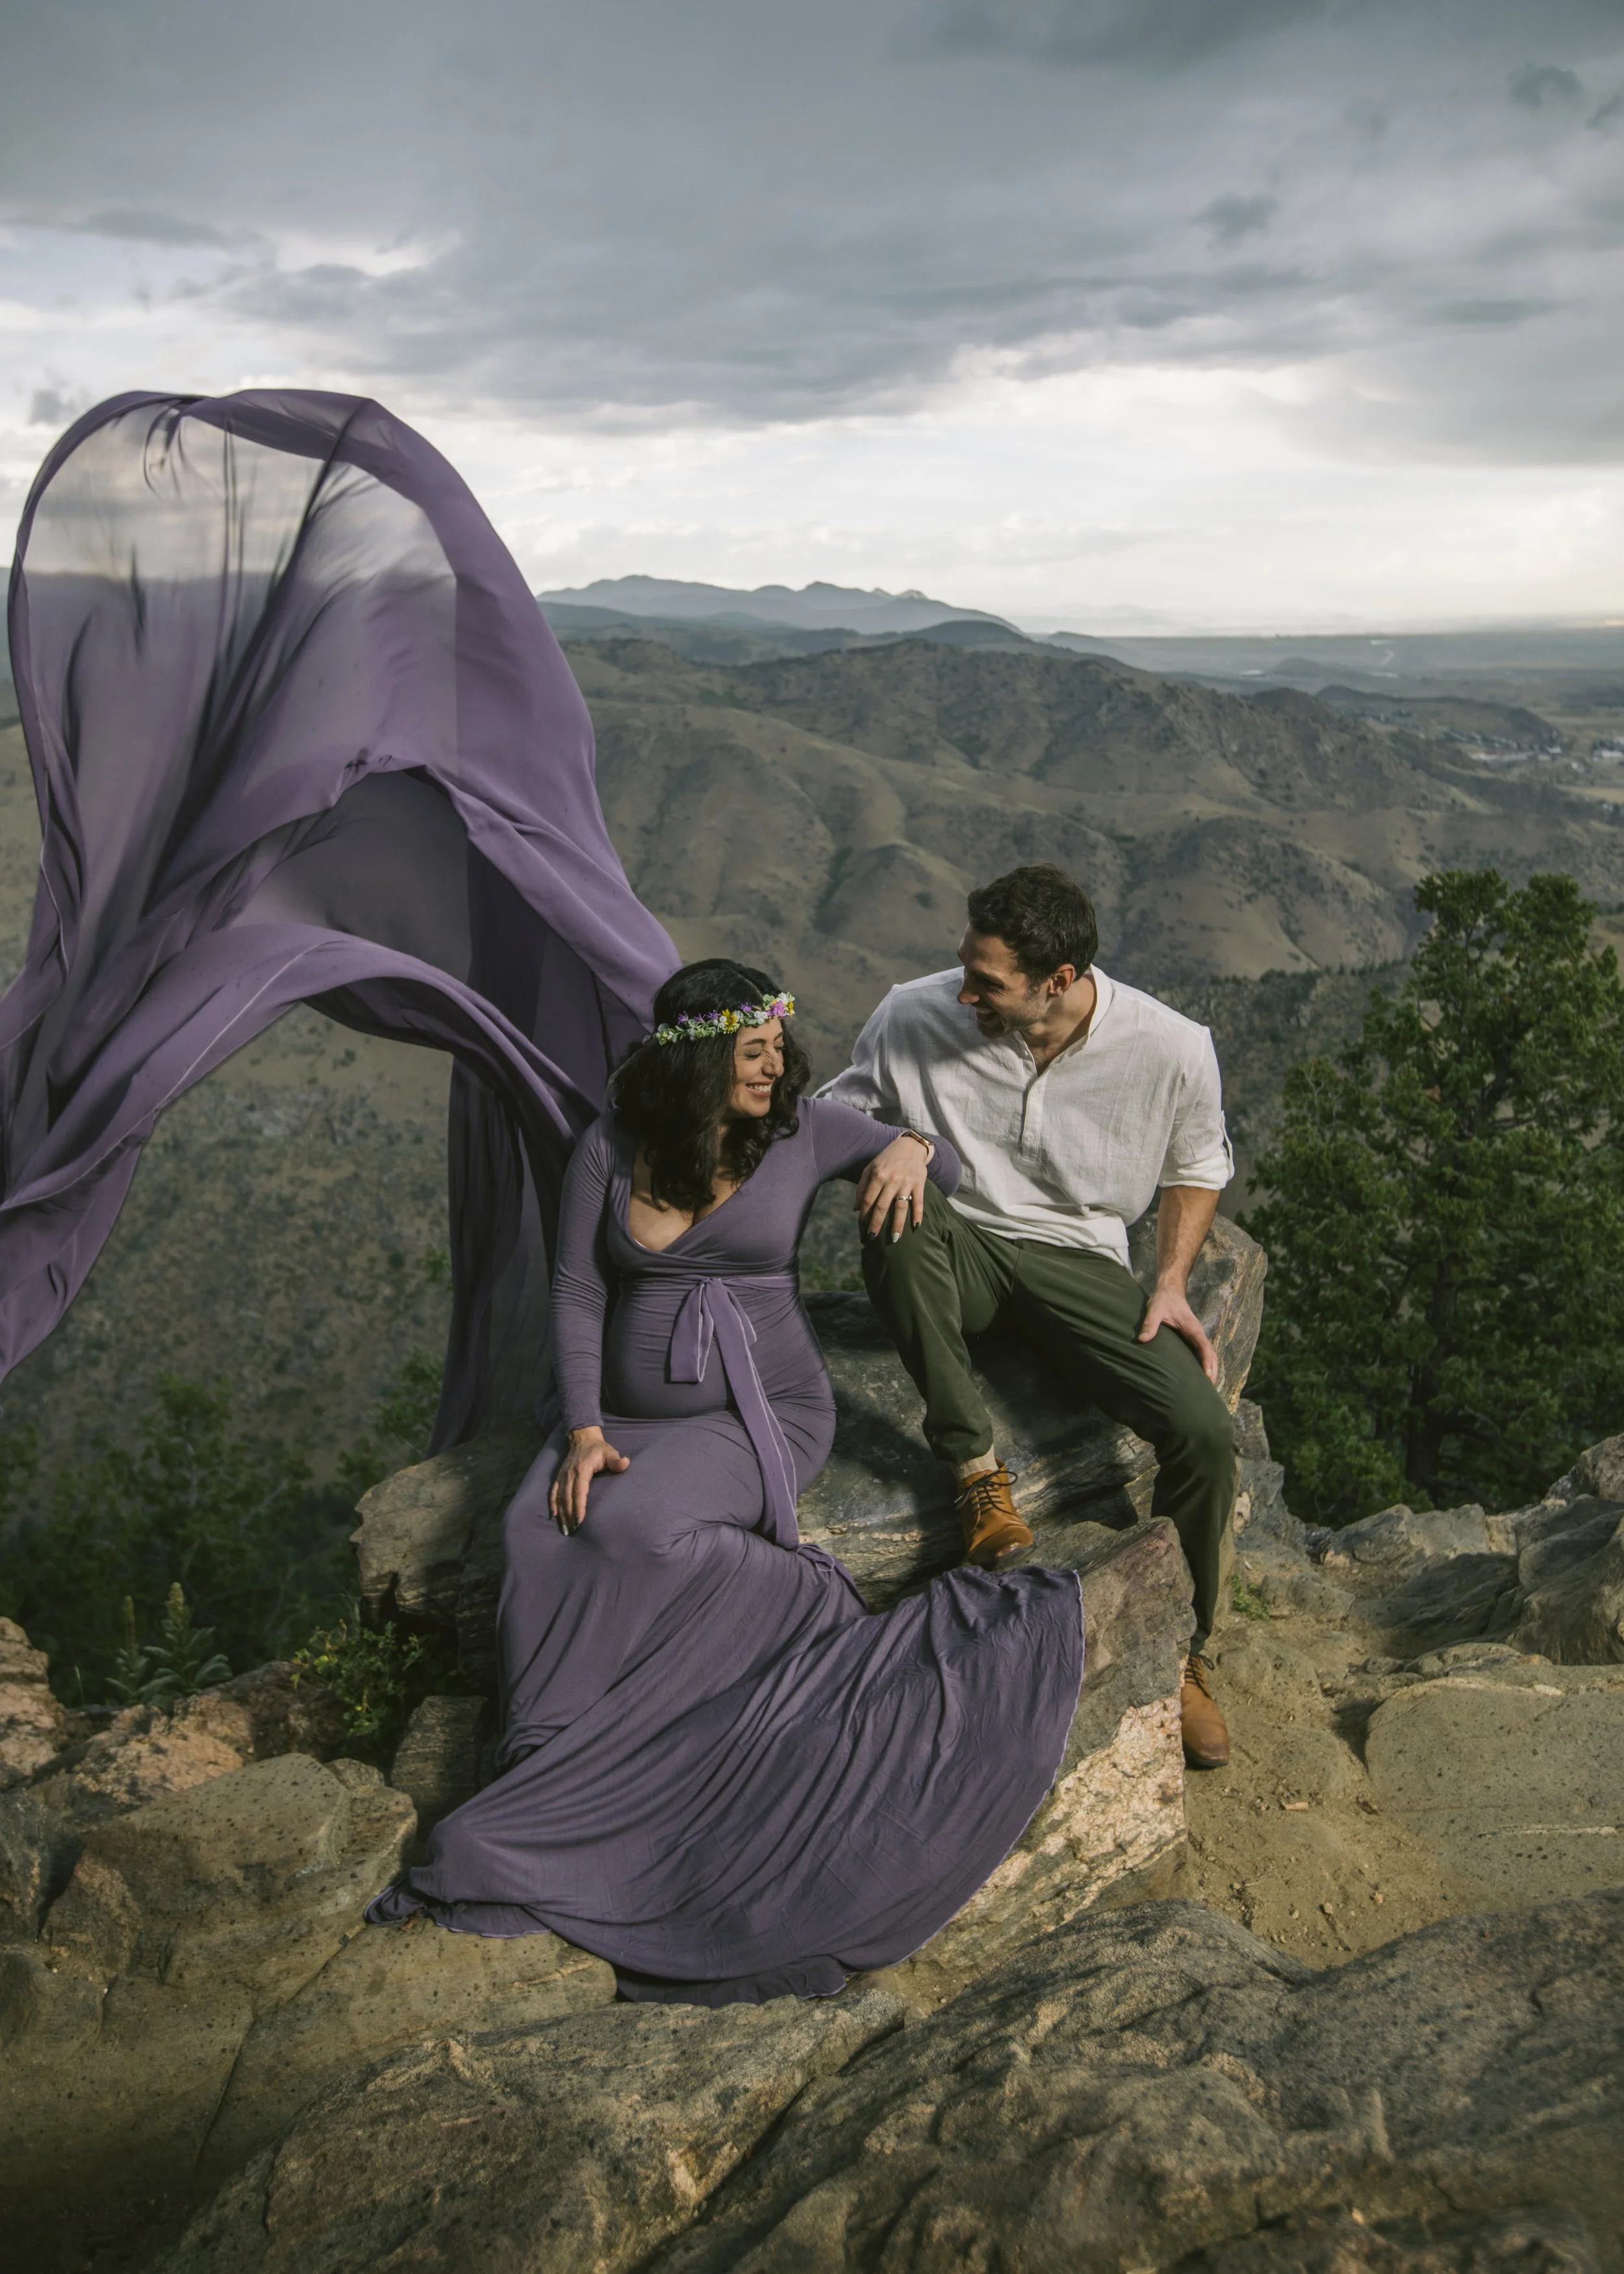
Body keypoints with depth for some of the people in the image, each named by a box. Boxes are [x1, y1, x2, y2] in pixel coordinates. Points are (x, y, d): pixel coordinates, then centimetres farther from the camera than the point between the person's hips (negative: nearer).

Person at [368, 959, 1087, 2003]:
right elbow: (577, 1294, 3)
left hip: (763, 1414, -3)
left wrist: (910, 1148, -16)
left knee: (631, 1528, -31)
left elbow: (950, 1164, 10)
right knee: (541, 1532, -28)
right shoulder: (611, 1149, 1)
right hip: (629, 1410, 3)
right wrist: (584, 1429, -10)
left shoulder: (805, 1131, -1)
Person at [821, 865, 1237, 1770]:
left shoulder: (1172, 1050, -11)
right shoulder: (917, 1015, -13)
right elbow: (837, 1110, 4)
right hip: (957, 1254, 0)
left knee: (1207, 1432, -20)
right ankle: (978, 1470, -23)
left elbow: (1199, 1167, 8)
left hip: (1081, 1260, 0)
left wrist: (1173, 1282, -4)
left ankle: (1179, 1650, 9)